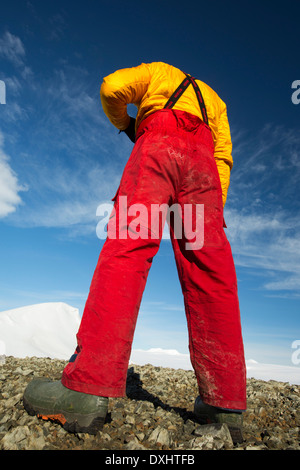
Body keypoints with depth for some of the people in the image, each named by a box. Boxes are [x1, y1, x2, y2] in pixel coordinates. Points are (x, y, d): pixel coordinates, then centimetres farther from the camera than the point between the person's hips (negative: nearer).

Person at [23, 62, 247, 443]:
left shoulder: (159, 71, 35)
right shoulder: (213, 99, 40)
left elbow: (112, 87, 15)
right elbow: (223, 154, 21)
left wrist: (124, 124, 35)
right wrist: (214, 211, 12)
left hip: (158, 144, -3)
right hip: (203, 159, 4)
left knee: (126, 248, -19)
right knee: (210, 276, -8)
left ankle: (87, 388, -28)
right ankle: (224, 402, -9)